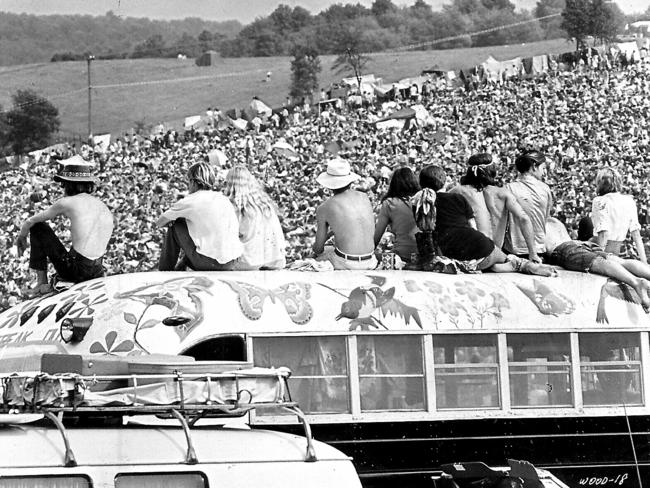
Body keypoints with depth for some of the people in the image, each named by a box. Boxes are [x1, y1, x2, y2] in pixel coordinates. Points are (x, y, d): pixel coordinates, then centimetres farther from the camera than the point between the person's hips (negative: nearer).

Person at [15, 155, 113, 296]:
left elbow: (30, 222, 9)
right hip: (97, 273, 6)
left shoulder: (67, 203, -3)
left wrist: (21, 237, 30)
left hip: (74, 271, -6)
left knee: (38, 227, 9)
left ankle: (42, 283, 9)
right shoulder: (105, 209, 12)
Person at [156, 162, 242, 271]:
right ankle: (181, 267, 40)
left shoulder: (190, 201, -3)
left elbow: (159, 223, 7)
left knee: (175, 227, 13)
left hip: (208, 264, -6)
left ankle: (164, 273, 22)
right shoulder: (225, 200, 12)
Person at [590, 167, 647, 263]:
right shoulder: (629, 201, 10)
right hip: (616, 253, 5)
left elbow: (603, 234, -14)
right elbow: (636, 234, 9)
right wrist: (644, 261, 9)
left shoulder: (600, 201, -6)